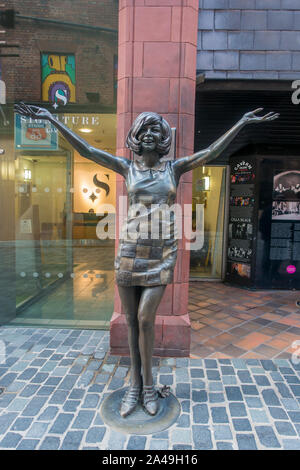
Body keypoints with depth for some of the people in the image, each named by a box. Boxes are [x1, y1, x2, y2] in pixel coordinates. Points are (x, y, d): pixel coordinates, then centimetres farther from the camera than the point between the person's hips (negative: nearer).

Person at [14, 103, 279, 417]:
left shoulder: (175, 168, 7)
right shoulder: (127, 168, 6)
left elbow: (212, 152, 4)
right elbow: (86, 150, 4)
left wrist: (243, 122, 4)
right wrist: (51, 118, 3)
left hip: (162, 255, -1)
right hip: (130, 252, 1)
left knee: (145, 318, -6)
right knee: (131, 320, 8)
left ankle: (148, 385, 19)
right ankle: (135, 384, 27)